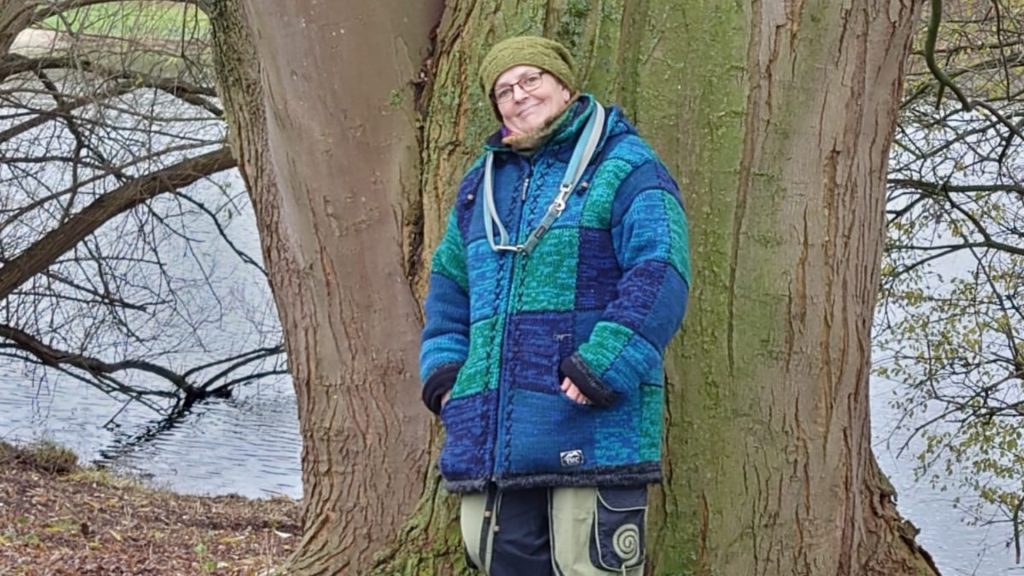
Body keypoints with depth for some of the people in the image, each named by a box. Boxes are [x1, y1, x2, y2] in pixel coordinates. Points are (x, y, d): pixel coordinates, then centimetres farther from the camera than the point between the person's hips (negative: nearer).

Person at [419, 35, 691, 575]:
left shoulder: (625, 167, -1)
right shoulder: (481, 184, 20)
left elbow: (659, 274, -13)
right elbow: (449, 283, 27)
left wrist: (603, 365, -22)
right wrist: (443, 365, 10)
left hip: (592, 428, -7)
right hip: (492, 433, 7)